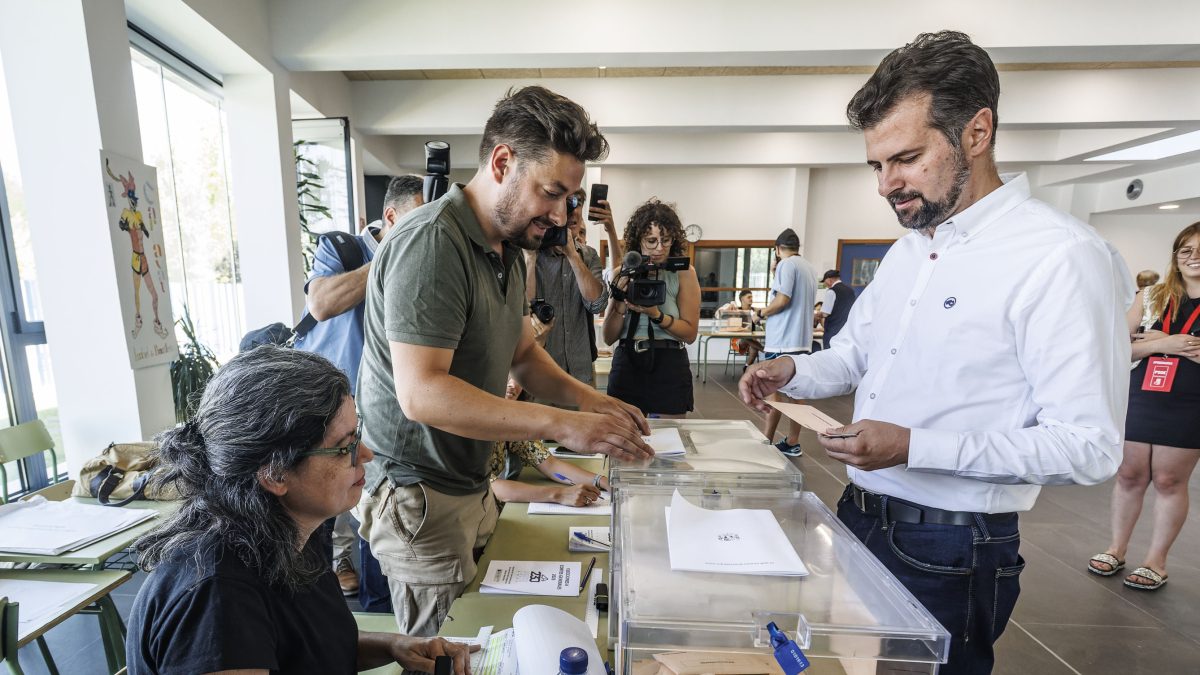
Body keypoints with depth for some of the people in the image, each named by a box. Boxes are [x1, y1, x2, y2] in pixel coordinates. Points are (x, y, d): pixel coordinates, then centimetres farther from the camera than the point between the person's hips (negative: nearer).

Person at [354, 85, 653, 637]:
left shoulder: (507, 249, 8)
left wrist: (586, 398, -6)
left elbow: (523, 354, 12)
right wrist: (562, 425, -31)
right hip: (418, 492, -8)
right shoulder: (432, 241, -23)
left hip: (469, 482, 9)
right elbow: (421, 393, -30)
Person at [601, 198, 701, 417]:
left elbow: (690, 333, -4)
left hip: (669, 368, -1)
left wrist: (655, 315, -17)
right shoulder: (621, 274, 4)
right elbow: (608, 338, 3)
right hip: (626, 367, 2)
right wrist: (621, 307, -13)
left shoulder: (683, 272, -1)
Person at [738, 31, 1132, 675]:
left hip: (949, 552, -7)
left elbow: (1087, 446, -20)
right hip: (860, 515, 7)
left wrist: (914, 448, -28)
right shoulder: (908, 248, 8)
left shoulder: (1063, 259, -18)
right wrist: (792, 371, -6)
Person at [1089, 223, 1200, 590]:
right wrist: (1163, 345, -13)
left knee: (1170, 481, 7)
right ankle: (1117, 549, 22)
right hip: (1138, 400, 2)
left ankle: (1156, 560, 22)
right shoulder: (1152, 296, 5)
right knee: (1129, 476, 8)